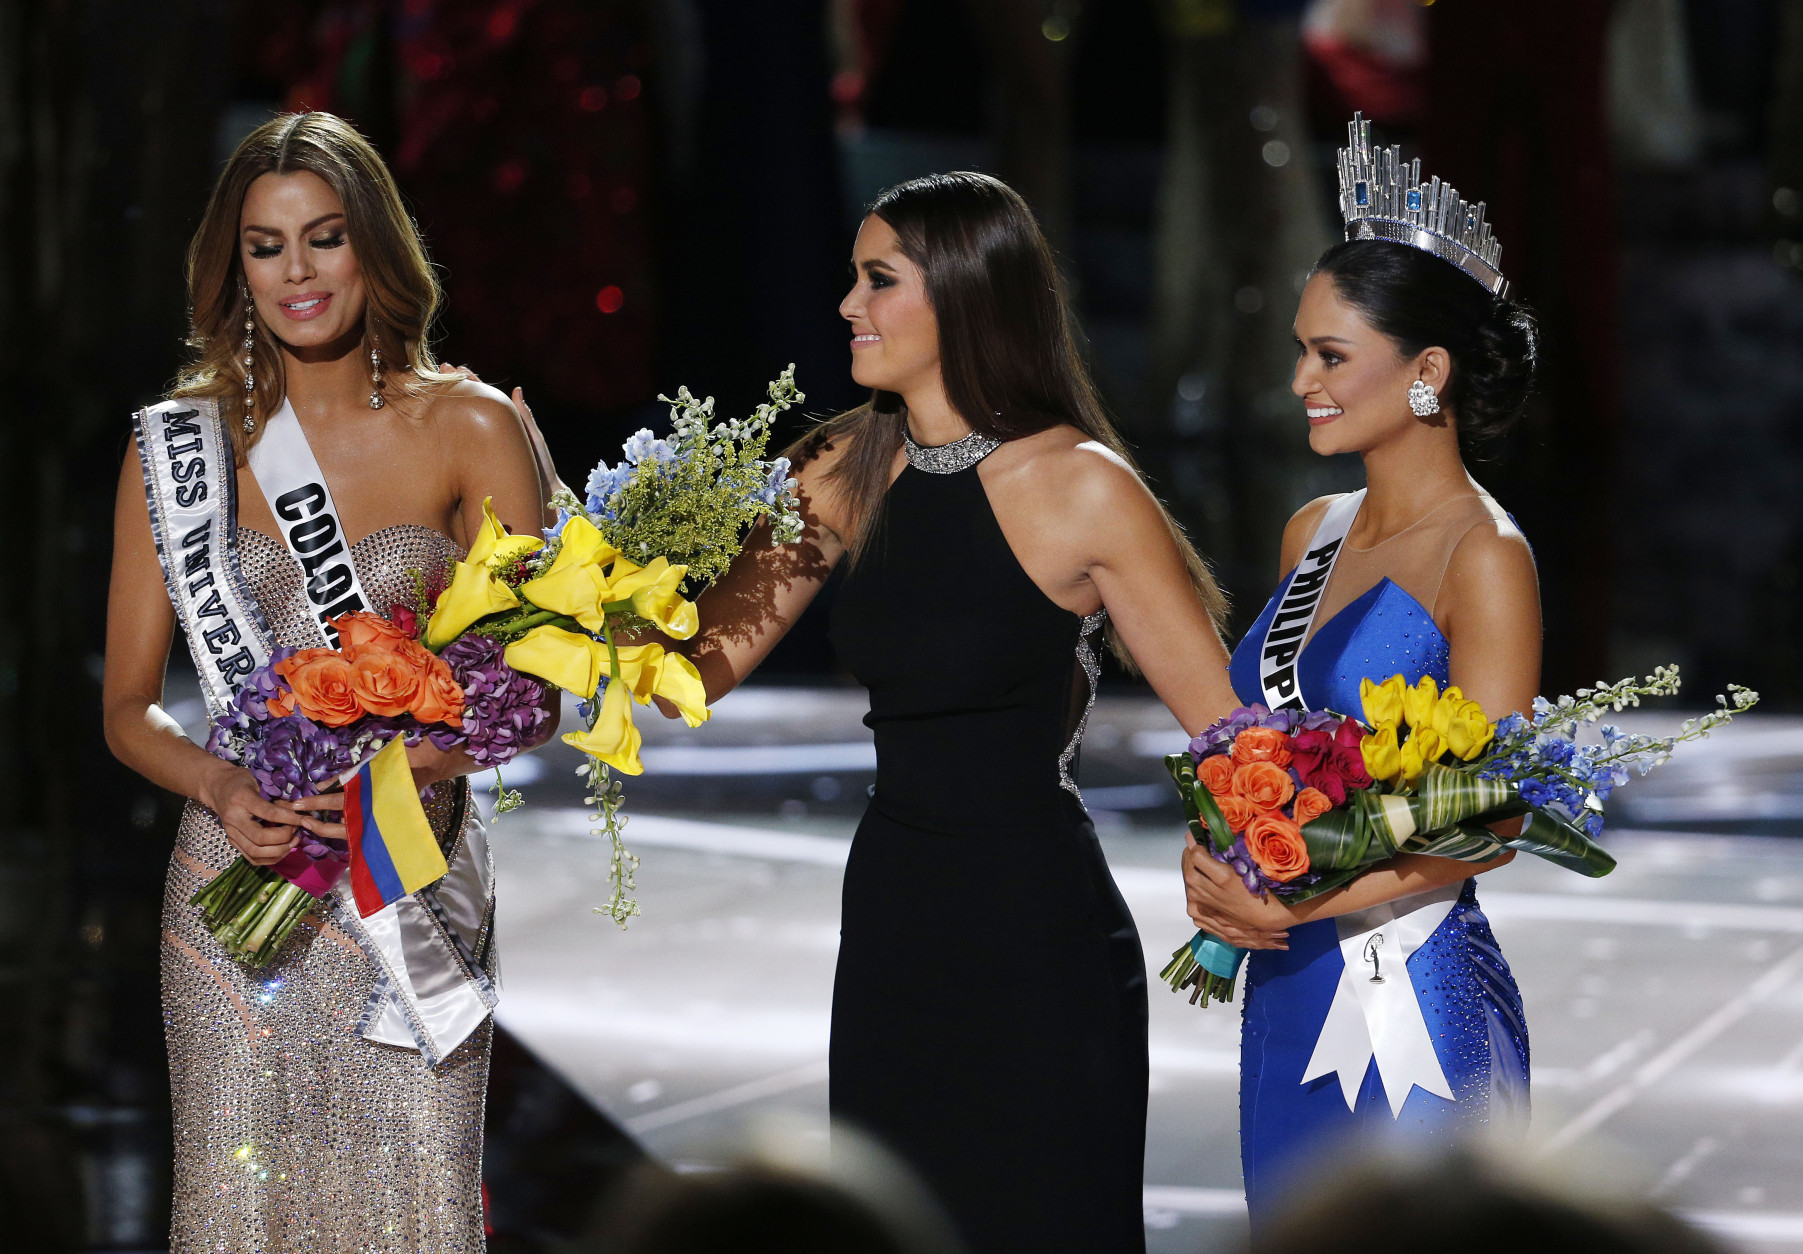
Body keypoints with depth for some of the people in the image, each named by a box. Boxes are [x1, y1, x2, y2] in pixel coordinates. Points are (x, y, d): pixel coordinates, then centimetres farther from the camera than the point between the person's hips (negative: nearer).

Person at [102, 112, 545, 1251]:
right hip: (242, 879, 1)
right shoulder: (179, 444, 4)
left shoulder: (471, 430, 1)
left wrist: (404, 768, -20)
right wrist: (222, 786, -15)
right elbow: (129, 707, 6)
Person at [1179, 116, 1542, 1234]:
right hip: (1288, 999, 7)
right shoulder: (1314, 532, 12)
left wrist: (1305, 903, -24)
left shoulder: (1483, 558, -11)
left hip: (1411, 1009, -7)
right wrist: (1214, 868, -1)